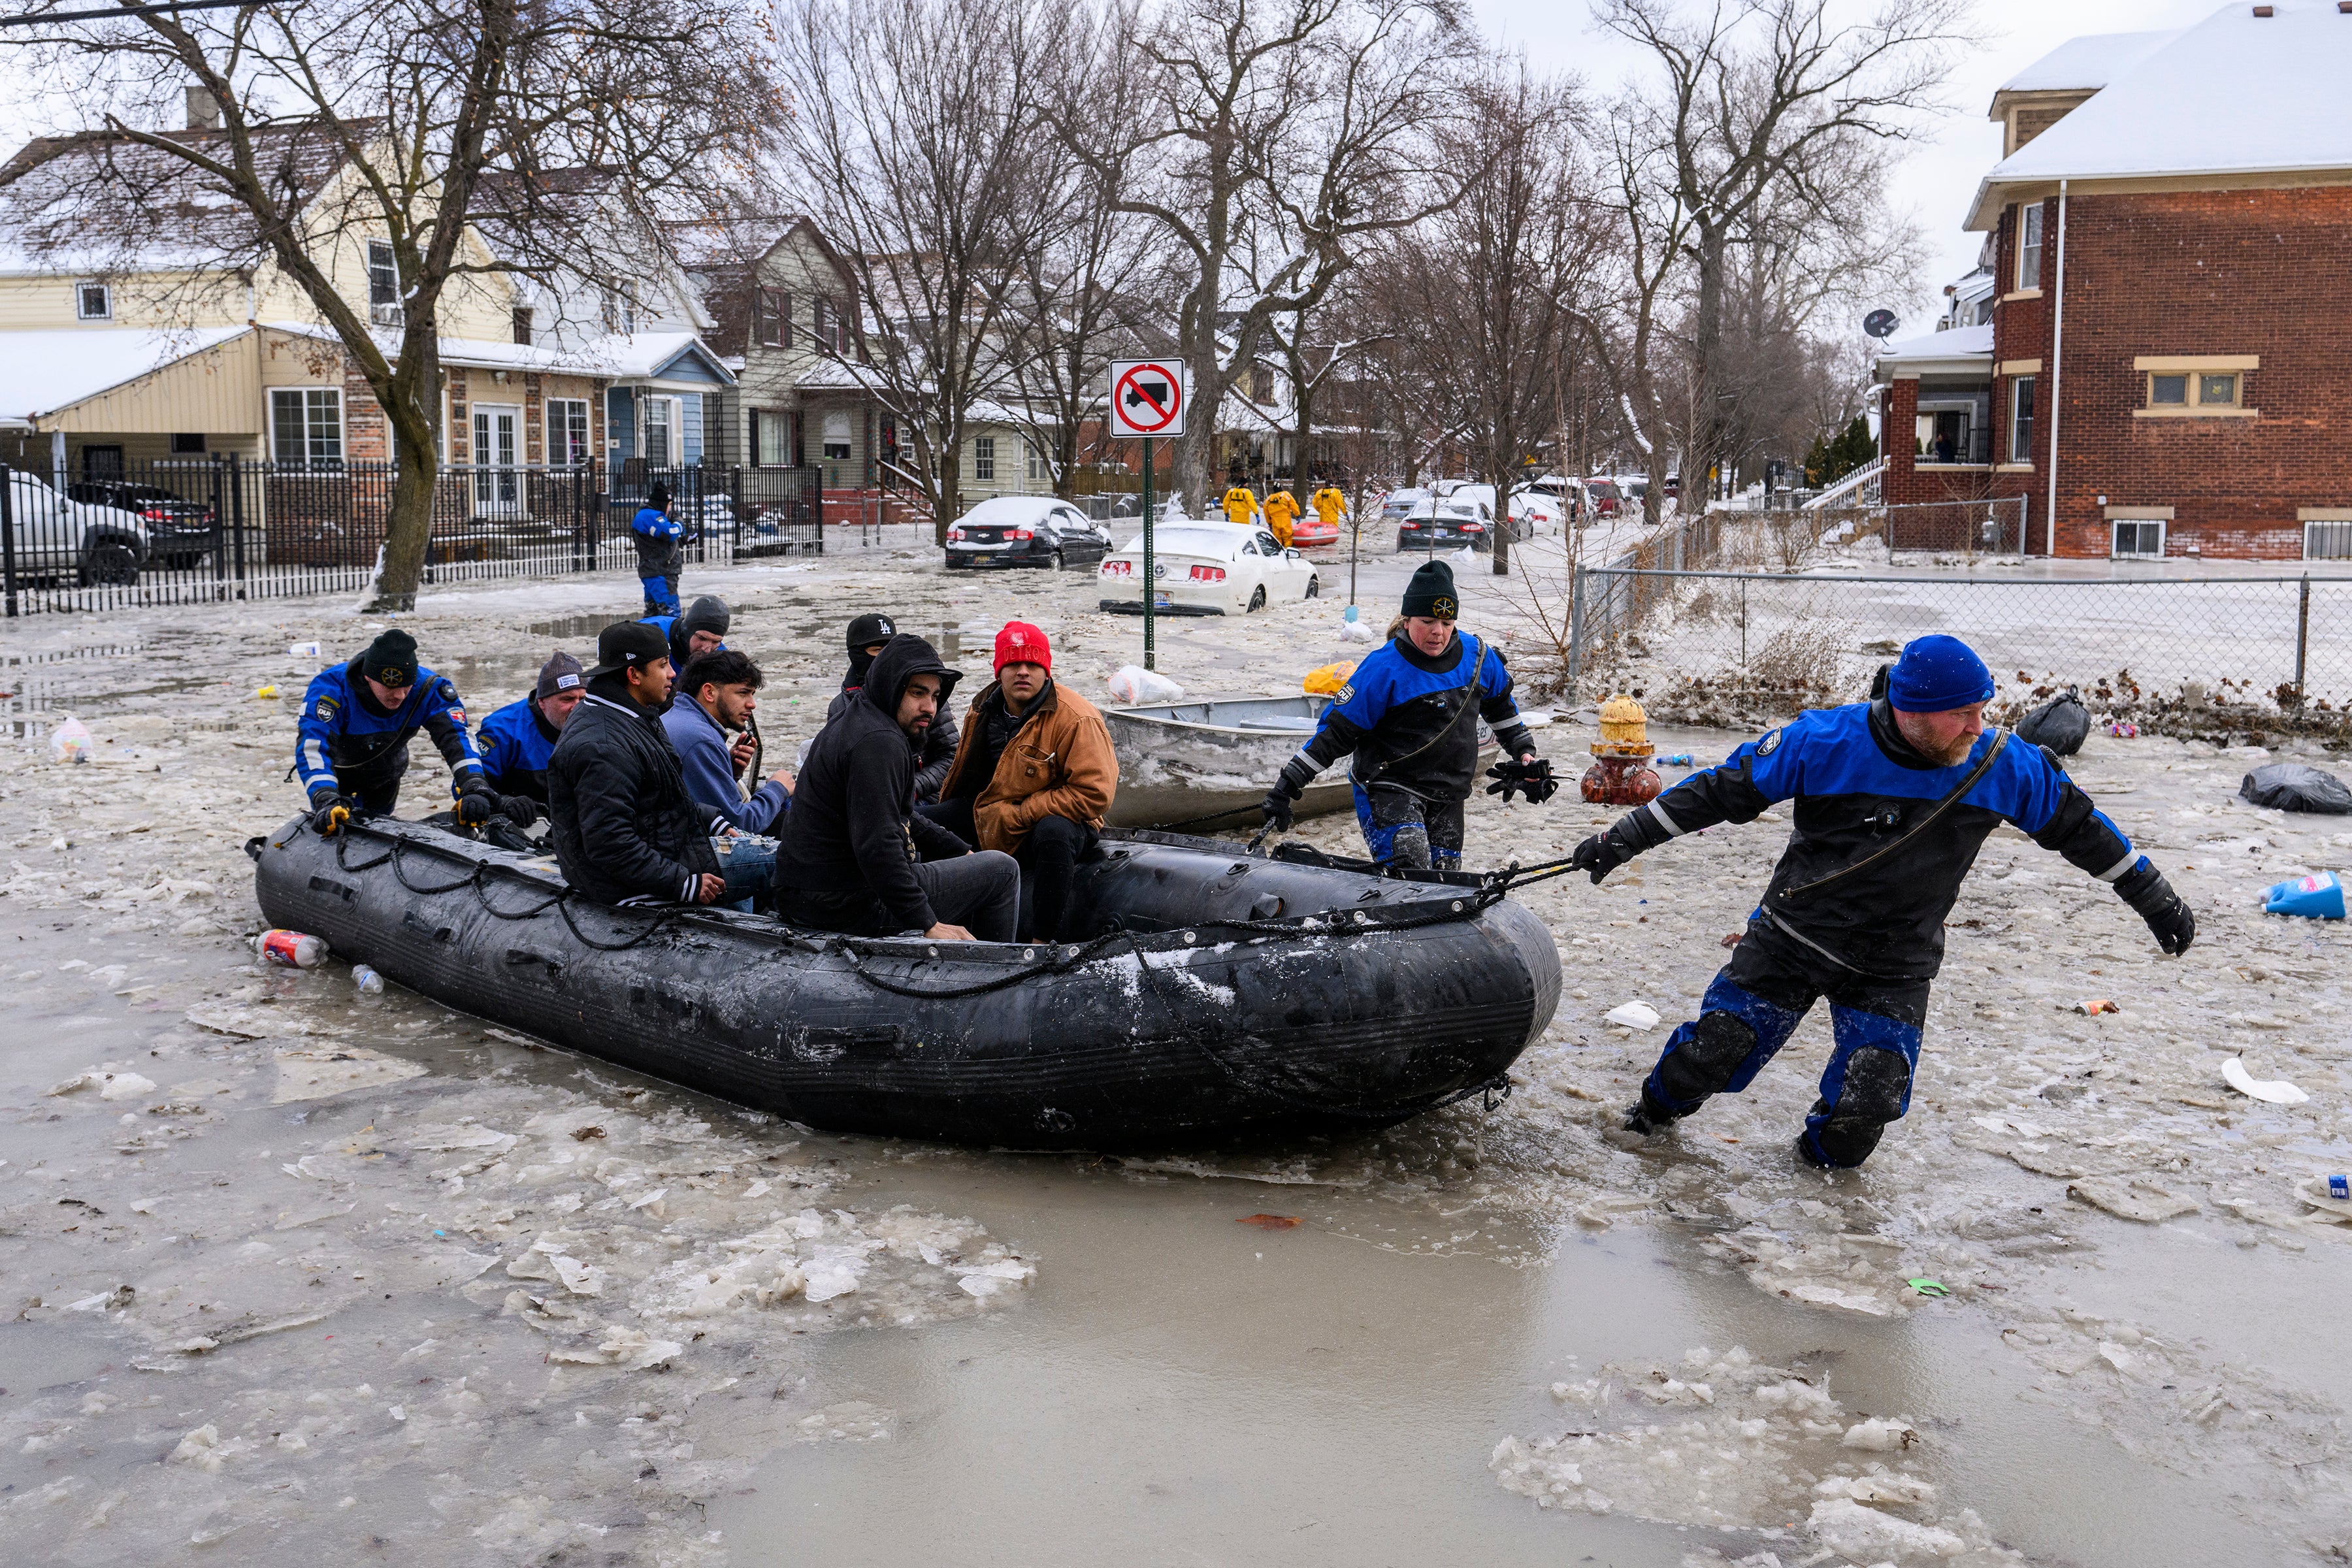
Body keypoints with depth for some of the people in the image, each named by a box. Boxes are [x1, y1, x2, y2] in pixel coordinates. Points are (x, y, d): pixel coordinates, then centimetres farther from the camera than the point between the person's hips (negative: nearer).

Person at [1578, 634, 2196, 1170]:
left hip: (1893, 972, 1)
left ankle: (1825, 1152, 25)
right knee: (1711, 1052, -3)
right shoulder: (1822, 742, -18)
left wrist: (2155, 898, 12)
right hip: (1791, 939, -1)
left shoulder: (2003, 766, -10)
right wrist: (1626, 836, -10)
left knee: (1865, 1105, -10)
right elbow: (1723, 789, -10)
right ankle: (1657, 1112, 30)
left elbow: (2077, 826, 5)